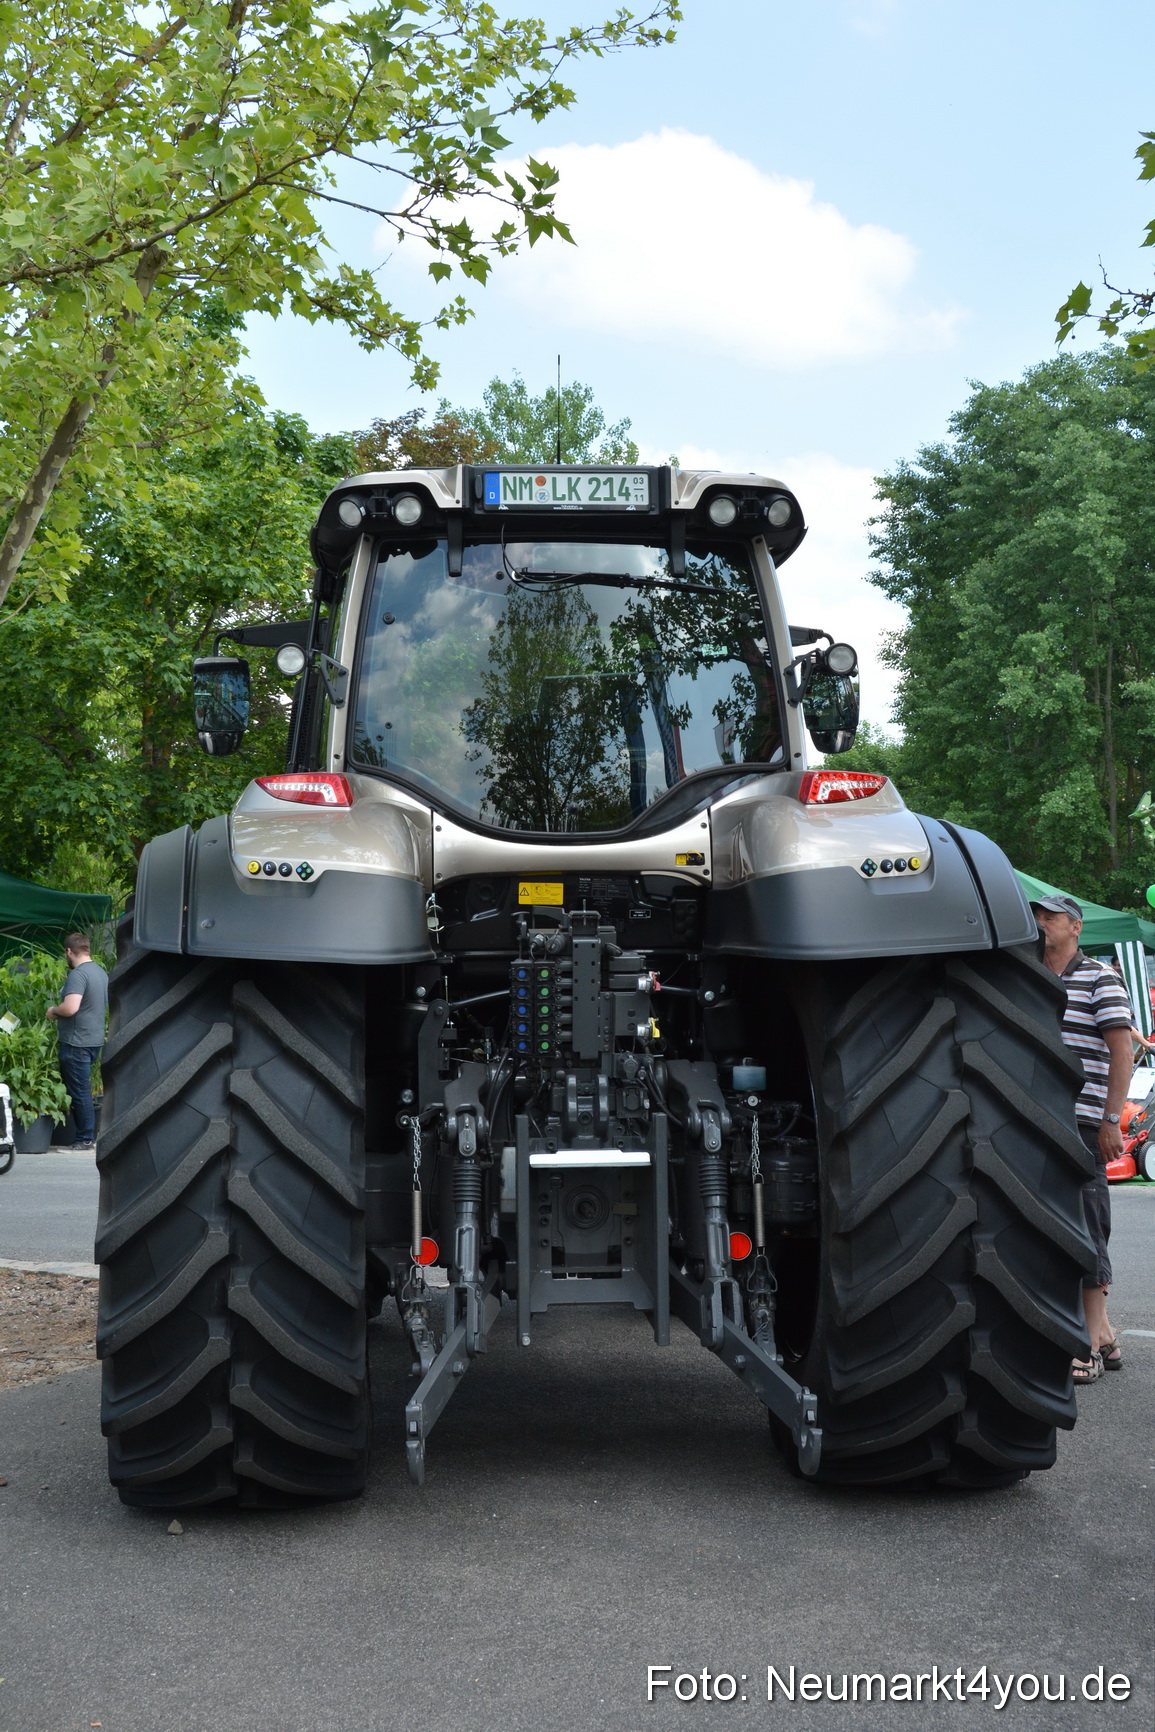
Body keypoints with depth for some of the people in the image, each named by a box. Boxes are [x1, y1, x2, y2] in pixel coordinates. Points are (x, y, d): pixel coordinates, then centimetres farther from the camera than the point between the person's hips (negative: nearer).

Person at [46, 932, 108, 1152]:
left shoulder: (78, 974, -17)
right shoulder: (101, 972, 12)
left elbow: (70, 1008, -28)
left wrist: (53, 1010, -8)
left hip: (77, 1042, -9)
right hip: (95, 1039, 9)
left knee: (79, 1092, -3)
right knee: (83, 1090, 17)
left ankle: (86, 1139, 1)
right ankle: (88, 1135, 22)